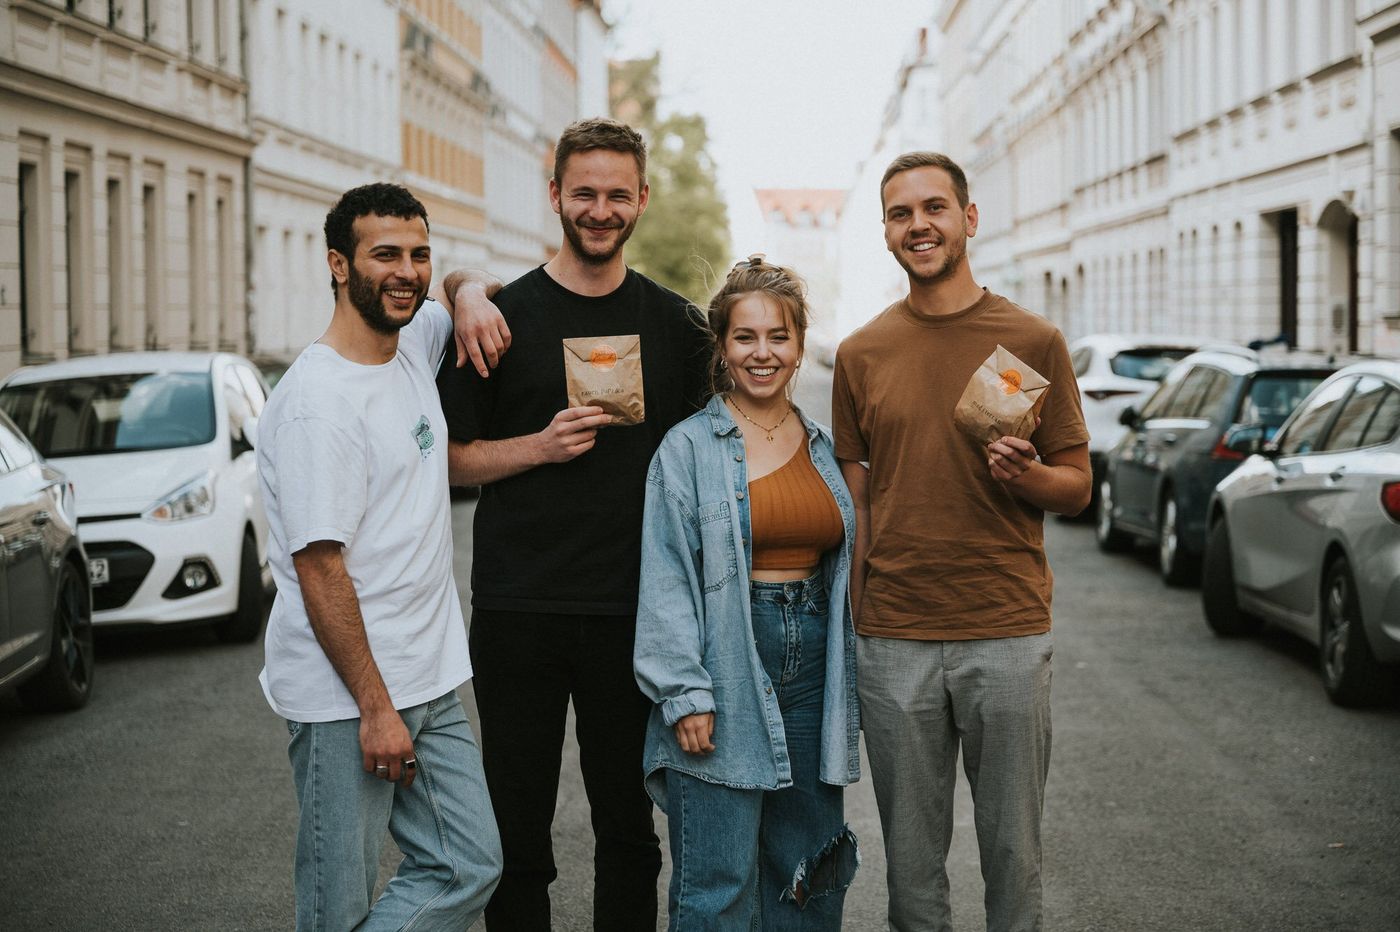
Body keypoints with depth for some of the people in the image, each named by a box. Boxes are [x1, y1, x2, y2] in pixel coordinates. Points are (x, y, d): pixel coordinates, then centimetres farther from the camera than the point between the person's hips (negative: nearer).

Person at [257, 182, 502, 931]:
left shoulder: (413, 345, 7)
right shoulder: (318, 398, -17)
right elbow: (319, 567, -19)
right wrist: (376, 707, -19)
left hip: (429, 682, 8)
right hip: (345, 699, -8)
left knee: (471, 867, 8)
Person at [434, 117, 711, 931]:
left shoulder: (676, 324, 7)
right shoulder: (501, 316, 1)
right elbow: (454, 458, 4)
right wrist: (541, 446, -14)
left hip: (633, 611, 1)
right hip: (517, 610, -1)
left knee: (629, 829, 10)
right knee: (517, 830, 6)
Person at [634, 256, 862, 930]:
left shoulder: (824, 448, 13)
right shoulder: (688, 449, -3)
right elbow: (667, 583, -7)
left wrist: (850, 686, 14)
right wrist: (684, 693, -15)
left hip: (813, 667, 5)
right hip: (726, 674, -5)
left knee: (810, 874, 11)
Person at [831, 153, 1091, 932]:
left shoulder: (1033, 341, 1)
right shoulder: (862, 354, 7)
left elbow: (1077, 488, 4)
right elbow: (853, 501, 12)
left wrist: (1025, 473, -18)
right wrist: (851, 632, 7)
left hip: (1009, 634, -1)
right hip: (894, 639, 2)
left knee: (1013, 852, 6)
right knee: (912, 859, 9)